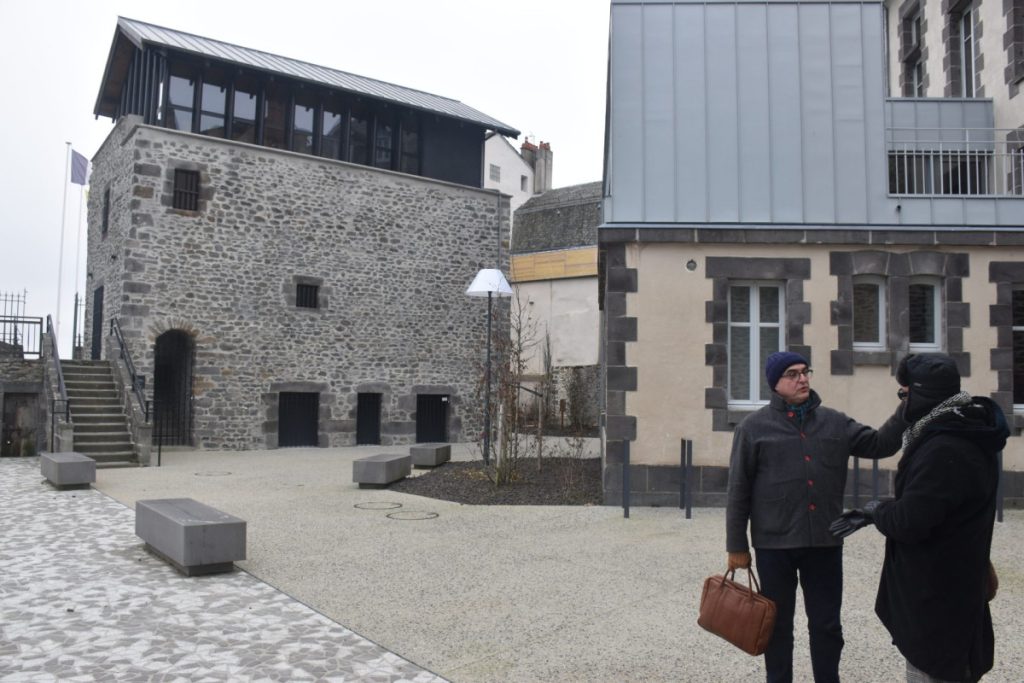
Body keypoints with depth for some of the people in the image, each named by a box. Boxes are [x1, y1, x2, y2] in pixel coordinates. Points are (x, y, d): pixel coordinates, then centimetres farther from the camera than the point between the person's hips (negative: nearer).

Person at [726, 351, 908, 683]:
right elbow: (739, 491, -4)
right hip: (774, 543, -3)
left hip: (825, 542, 3)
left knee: (826, 624, 14)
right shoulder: (755, 427, -5)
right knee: (778, 625, 12)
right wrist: (737, 545, -4)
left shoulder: (834, 422, 7)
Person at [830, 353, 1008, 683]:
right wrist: (872, 514, 9)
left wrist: (877, 510, -10)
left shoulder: (945, 451, -28)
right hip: (941, 586, 11)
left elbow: (909, 521, -29)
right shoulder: (951, 436, 7)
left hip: (936, 595, -11)